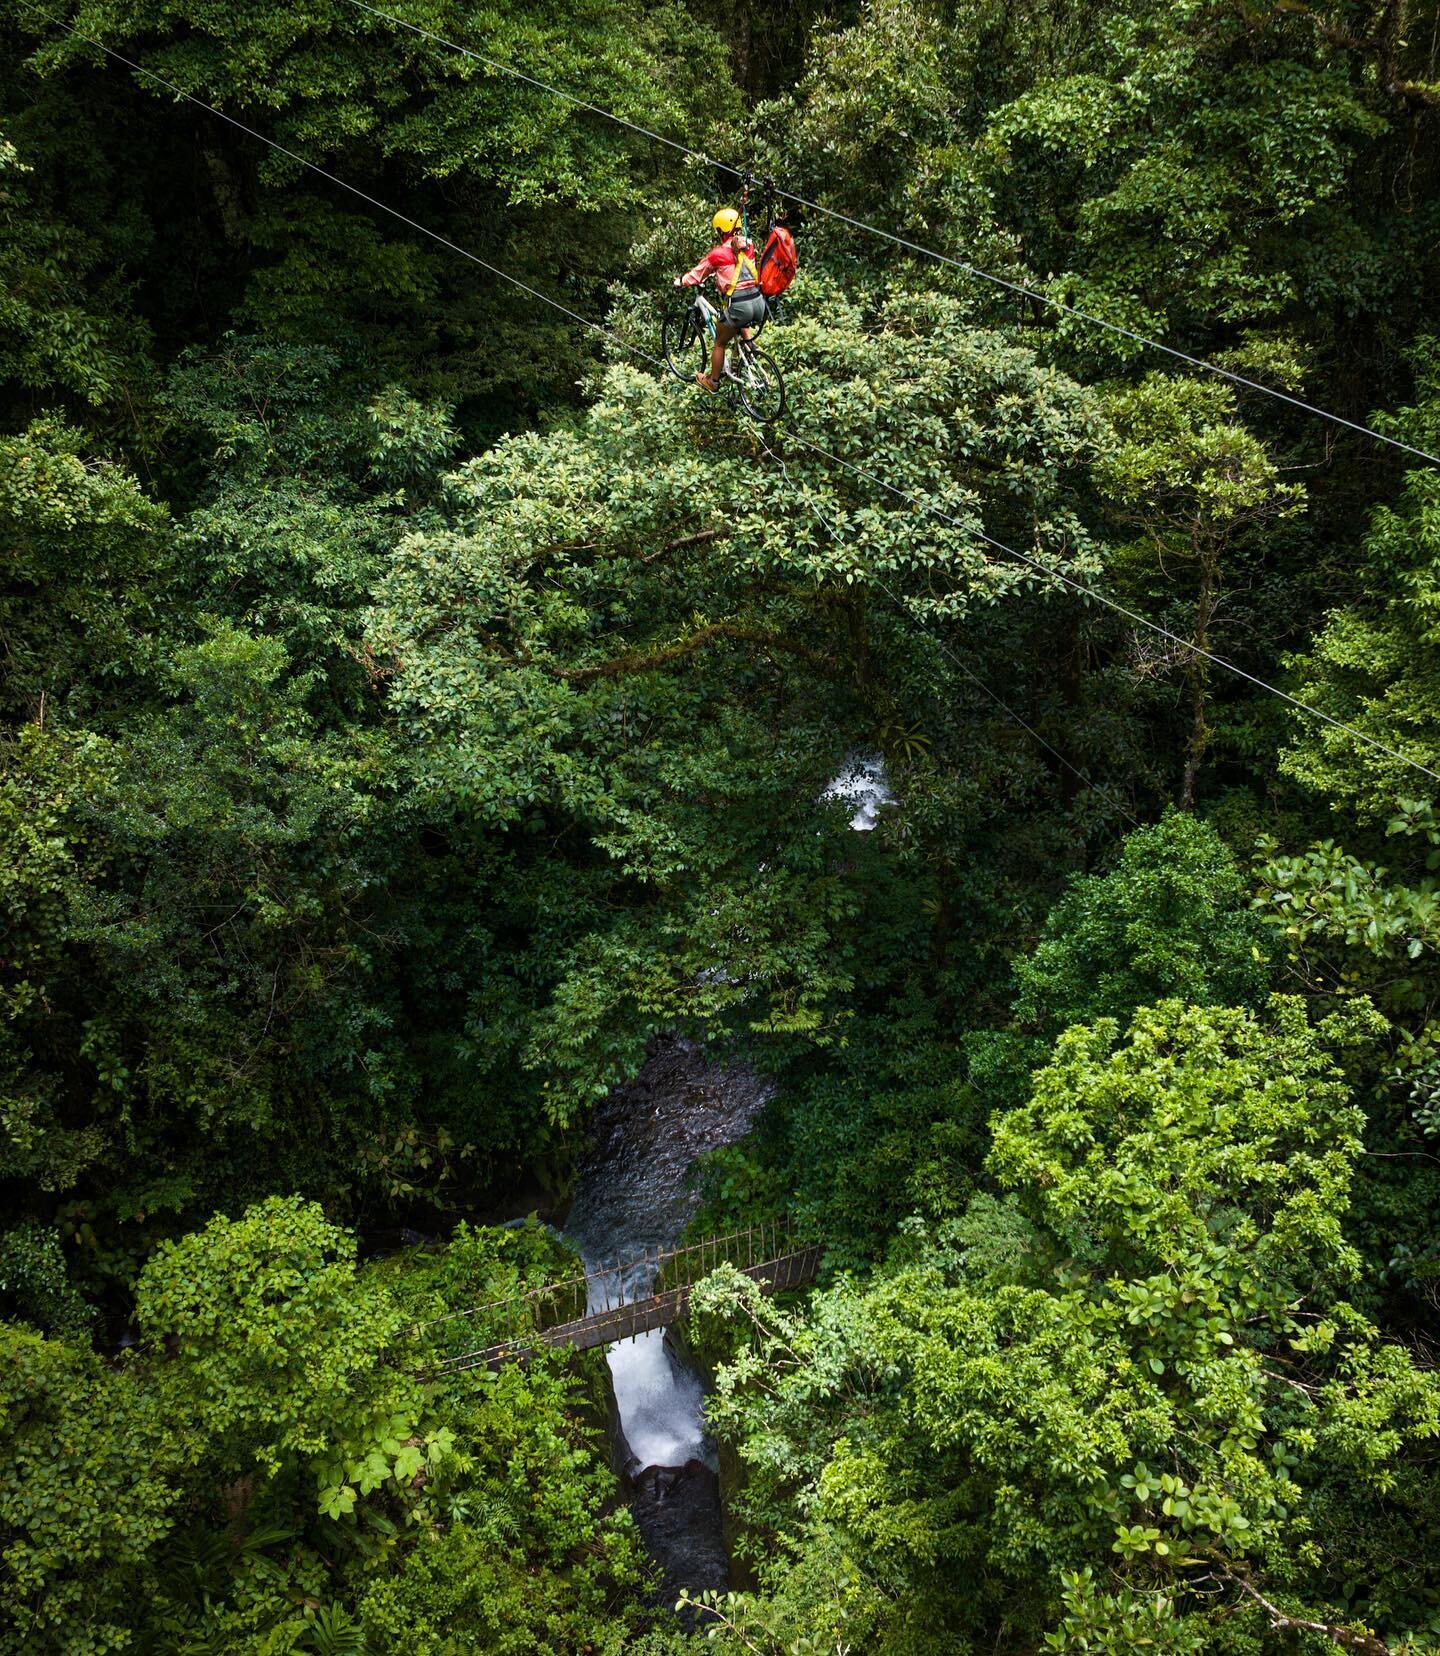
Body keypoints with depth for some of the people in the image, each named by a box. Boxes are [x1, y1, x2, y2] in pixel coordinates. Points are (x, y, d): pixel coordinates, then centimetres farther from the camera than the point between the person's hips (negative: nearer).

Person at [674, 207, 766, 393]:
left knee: (720, 343, 20)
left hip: (739, 306, -5)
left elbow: (697, 274, 8)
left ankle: (712, 382, 31)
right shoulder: (748, 246, 11)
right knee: (743, 324, 41)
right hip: (759, 302, 5)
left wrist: (680, 281, 27)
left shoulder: (718, 253, -3)